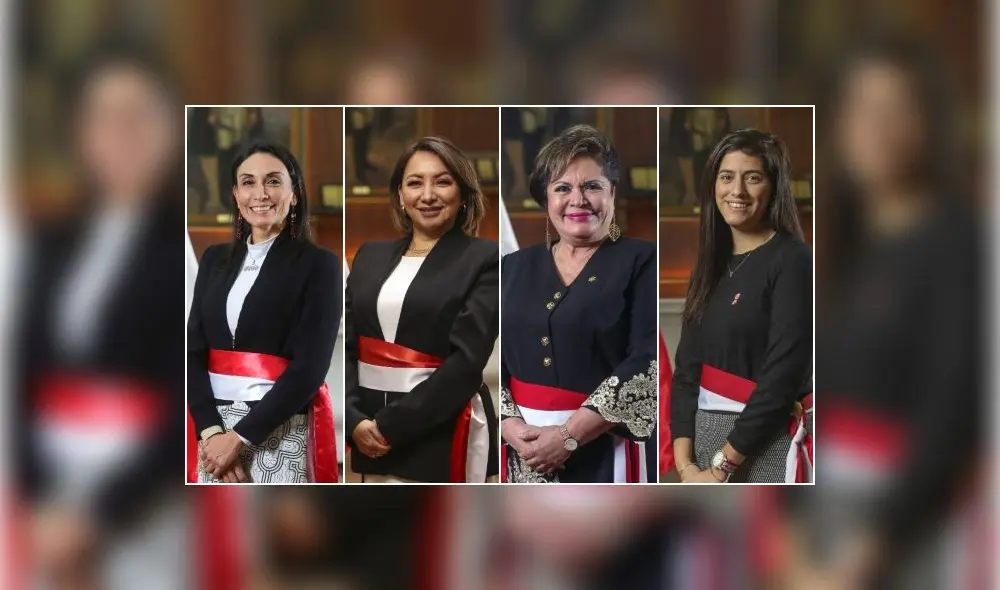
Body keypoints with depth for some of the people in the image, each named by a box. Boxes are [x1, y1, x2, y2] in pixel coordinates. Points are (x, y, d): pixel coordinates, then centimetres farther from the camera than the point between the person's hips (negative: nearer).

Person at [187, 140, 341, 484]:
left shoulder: (319, 264, -3)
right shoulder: (215, 260, 11)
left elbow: (309, 368, -10)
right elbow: (194, 350, 4)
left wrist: (240, 438, -14)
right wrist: (211, 431, -12)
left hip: (280, 432, -4)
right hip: (214, 425, 4)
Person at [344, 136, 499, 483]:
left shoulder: (483, 259, -4)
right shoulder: (371, 256, 12)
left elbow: (467, 359, -13)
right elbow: (345, 343, 7)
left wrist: (391, 425, -15)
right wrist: (355, 420, -10)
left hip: (444, 437, -5)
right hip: (373, 436, 5)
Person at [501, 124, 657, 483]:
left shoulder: (640, 262, -2)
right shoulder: (516, 268, 11)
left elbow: (647, 365, -12)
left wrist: (568, 435, -17)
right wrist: (512, 428, -11)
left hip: (605, 453, -4)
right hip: (524, 456, 4)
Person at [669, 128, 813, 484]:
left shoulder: (792, 261, -8)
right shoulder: (712, 265, 11)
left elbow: (783, 377, -15)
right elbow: (686, 367, 6)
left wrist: (721, 467, -14)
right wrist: (685, 463, -6)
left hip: (763, 445, -6)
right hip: (705, 437, 6)